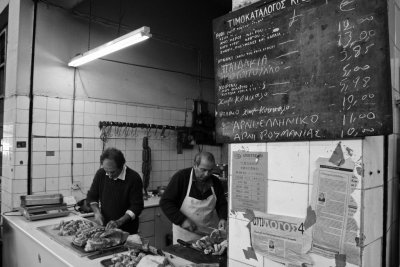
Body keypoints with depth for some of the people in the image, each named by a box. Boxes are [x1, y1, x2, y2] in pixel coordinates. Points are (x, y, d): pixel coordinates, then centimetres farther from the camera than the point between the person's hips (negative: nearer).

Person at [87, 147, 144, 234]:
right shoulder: (100, 173, -7)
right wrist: (97, 212, -11)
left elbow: (137, 206, -20)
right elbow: (91, 196, 5)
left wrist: (119, 222, -28)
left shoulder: (134, 178, -20)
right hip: (105, 226, 4)